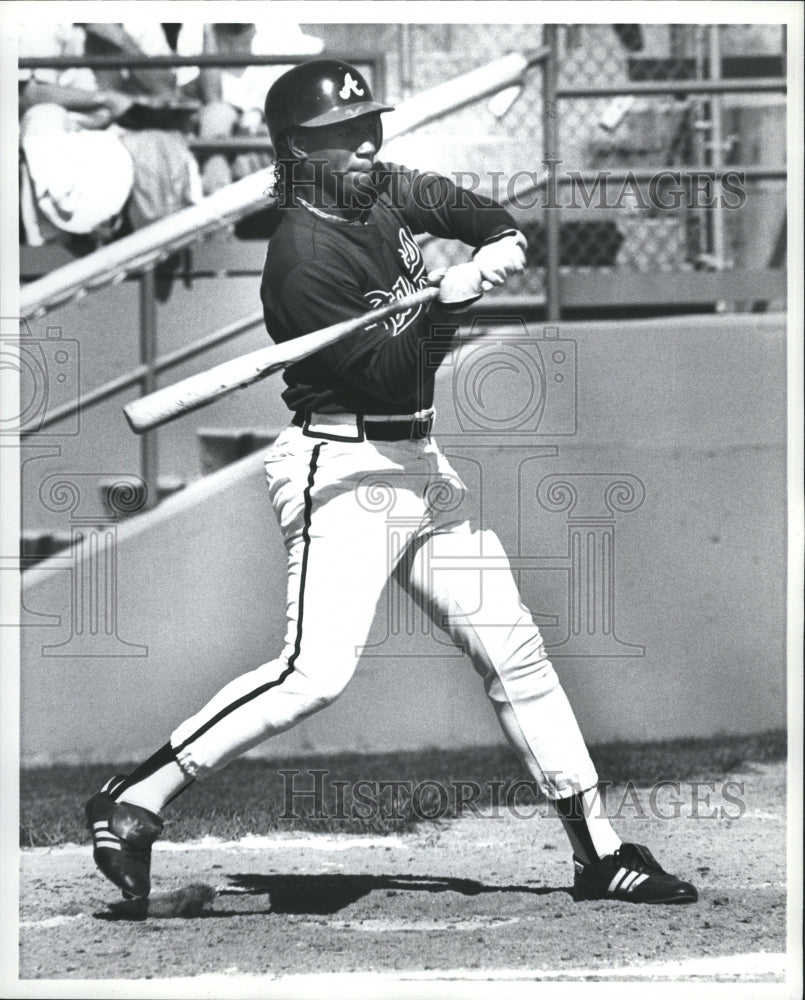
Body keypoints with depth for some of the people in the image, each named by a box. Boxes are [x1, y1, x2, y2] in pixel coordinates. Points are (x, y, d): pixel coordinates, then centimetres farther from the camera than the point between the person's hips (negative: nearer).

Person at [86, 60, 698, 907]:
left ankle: (597, 852, 16)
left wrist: (498, 244, 1)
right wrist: (448, 303, -27)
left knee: (514, 649, 9)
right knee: (317, 671, -23)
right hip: (340, 467, -9)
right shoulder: (303, 254, -17)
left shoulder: (385, 193, 6)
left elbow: (468, 210, 21)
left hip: (419, 464, 9)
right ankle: (133, 803, -17)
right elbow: (382, 373, -20)